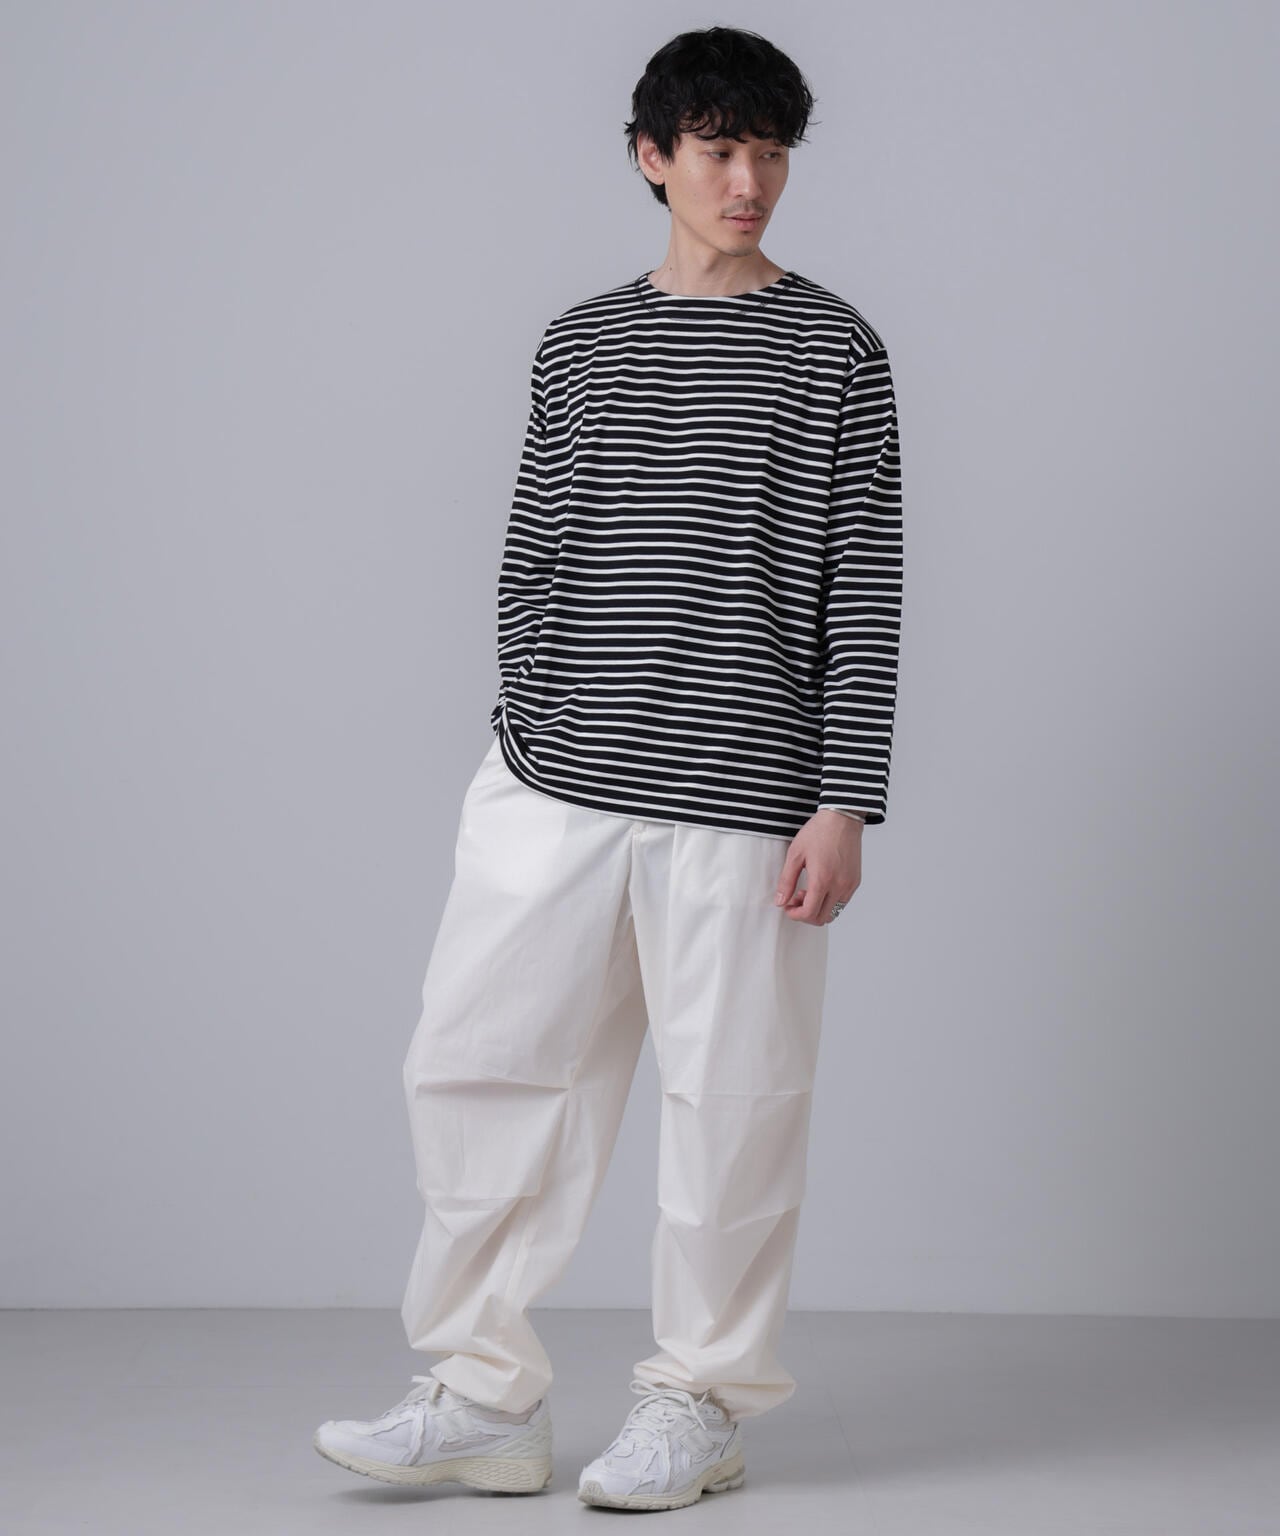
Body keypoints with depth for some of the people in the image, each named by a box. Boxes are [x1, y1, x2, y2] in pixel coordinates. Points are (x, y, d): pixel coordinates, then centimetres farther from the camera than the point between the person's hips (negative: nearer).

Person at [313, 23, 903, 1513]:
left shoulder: (831, 350, 1)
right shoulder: (579, 346, 12)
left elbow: (864, 595, -2)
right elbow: (533, 558, 15)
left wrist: (843, 802, -8)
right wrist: (521, 738, 9)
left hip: (739, 800, -3)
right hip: (553, 783, 4)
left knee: (728, 1103, 2)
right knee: (477, 1064, 2)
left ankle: (700, 1401, 18)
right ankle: (487, 1396, 14)